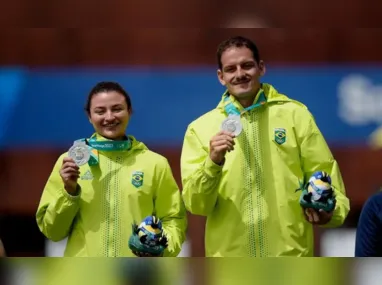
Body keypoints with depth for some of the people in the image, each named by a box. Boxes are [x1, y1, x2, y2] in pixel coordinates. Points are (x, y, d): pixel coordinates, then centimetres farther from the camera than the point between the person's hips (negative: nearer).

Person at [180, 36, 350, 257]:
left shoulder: (295, 114, 5)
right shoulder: (201, 128, 5)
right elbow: (196, 205, 0)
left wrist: (329, 211, -15)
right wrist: (213, 163, -18)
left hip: (291, 257, 0)